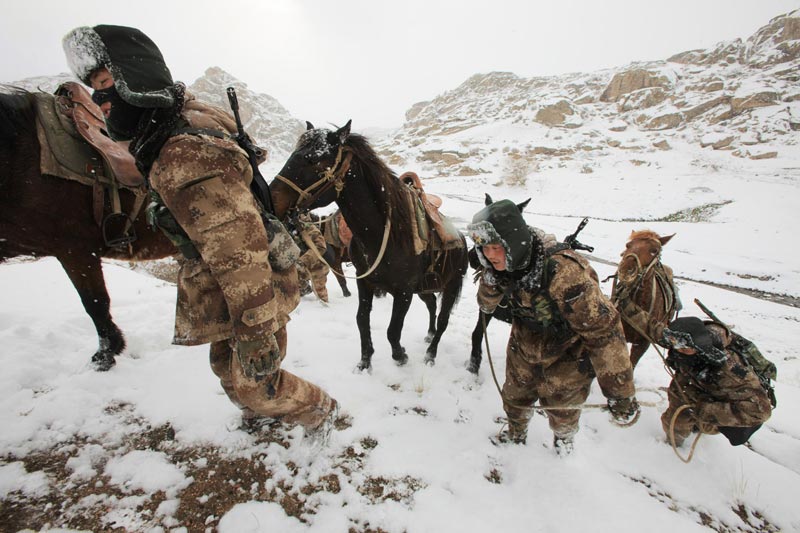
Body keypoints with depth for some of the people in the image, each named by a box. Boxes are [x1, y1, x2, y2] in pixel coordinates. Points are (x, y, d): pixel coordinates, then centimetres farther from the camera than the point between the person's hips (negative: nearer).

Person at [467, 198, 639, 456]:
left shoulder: (563, 271, -39)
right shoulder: (509, 263, -17)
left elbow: (603, 329, -36)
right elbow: (487, 305, -4)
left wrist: (620, 393, -30)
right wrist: (491, 280, -27)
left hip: (566, 359, -5)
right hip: (524, 351, 5)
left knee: (561, 409, 22)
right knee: (514, 398, 24)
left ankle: (564, 437, 59)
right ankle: (516, 433, 57)